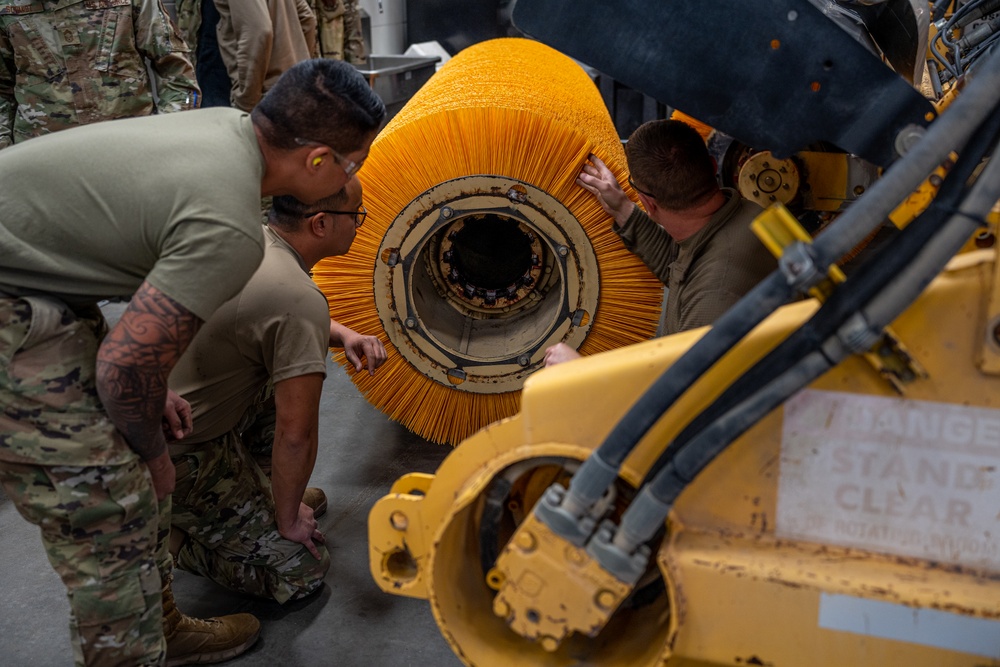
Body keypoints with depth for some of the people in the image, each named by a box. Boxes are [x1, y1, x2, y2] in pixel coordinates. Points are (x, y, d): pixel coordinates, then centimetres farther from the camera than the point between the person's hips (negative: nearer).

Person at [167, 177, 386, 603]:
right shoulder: (301, 300, -26)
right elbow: (295, 435, -23)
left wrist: (343, 335, 4)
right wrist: (288, 520, -7)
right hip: (176, 458, -9)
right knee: (303, 572, -2)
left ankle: (257, 487, 24)